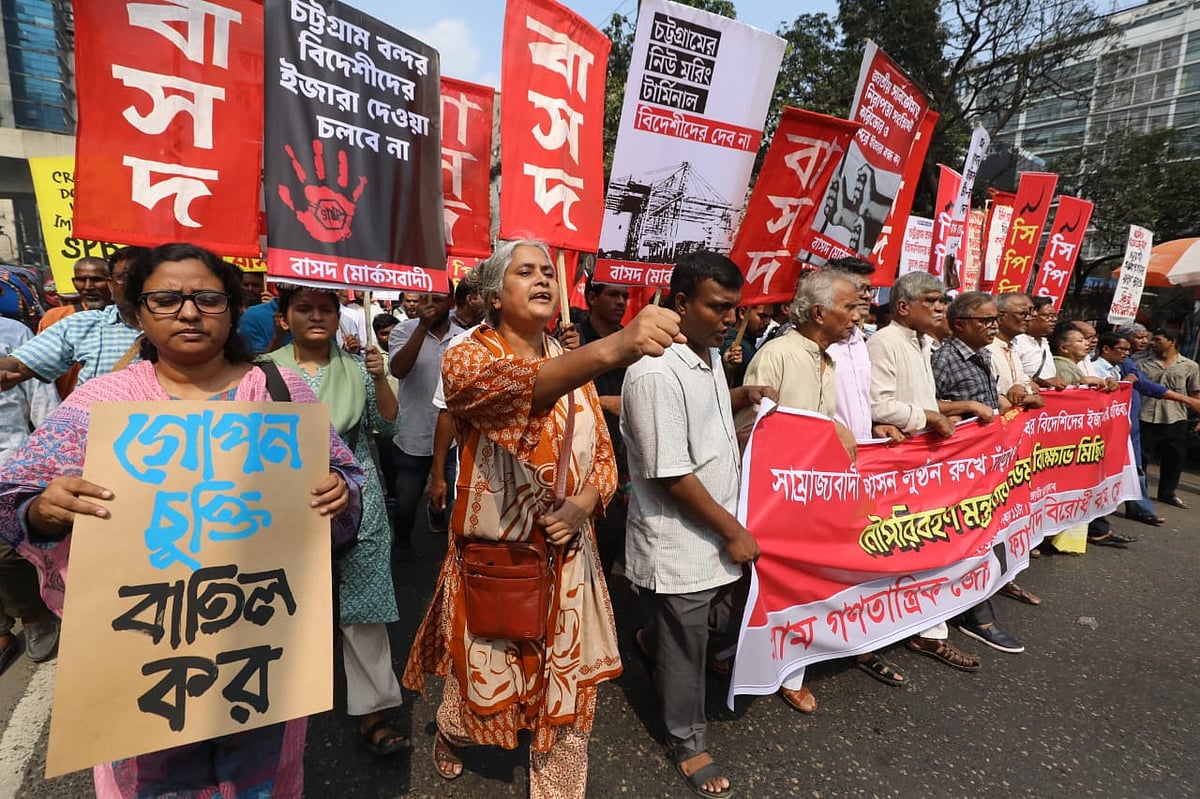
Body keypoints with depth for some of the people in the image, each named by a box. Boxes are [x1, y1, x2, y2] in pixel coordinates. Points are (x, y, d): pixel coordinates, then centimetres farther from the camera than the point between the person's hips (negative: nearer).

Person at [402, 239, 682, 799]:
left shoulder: (573, 365, 4)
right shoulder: (467, 358, -13)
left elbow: (603, 455, 7)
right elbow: (513, 386, -38)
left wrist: (583, 504, -15)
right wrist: (612, 348, -55)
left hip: (567, 557, 4)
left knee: (569, 690, 13)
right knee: (486, 681, 18)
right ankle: (451, 735, 55)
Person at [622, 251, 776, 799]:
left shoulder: (709, 354, 4)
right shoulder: (657, 373, -26)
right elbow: (672, 476, -25)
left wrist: (746, 396, 6)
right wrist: (735, 532, -15)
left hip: (716, 535, 9)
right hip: (679, 546, -8)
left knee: (723, 630, 23)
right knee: (684, 651, 13)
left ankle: (652, 640, 51)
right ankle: (689, 745, 38)